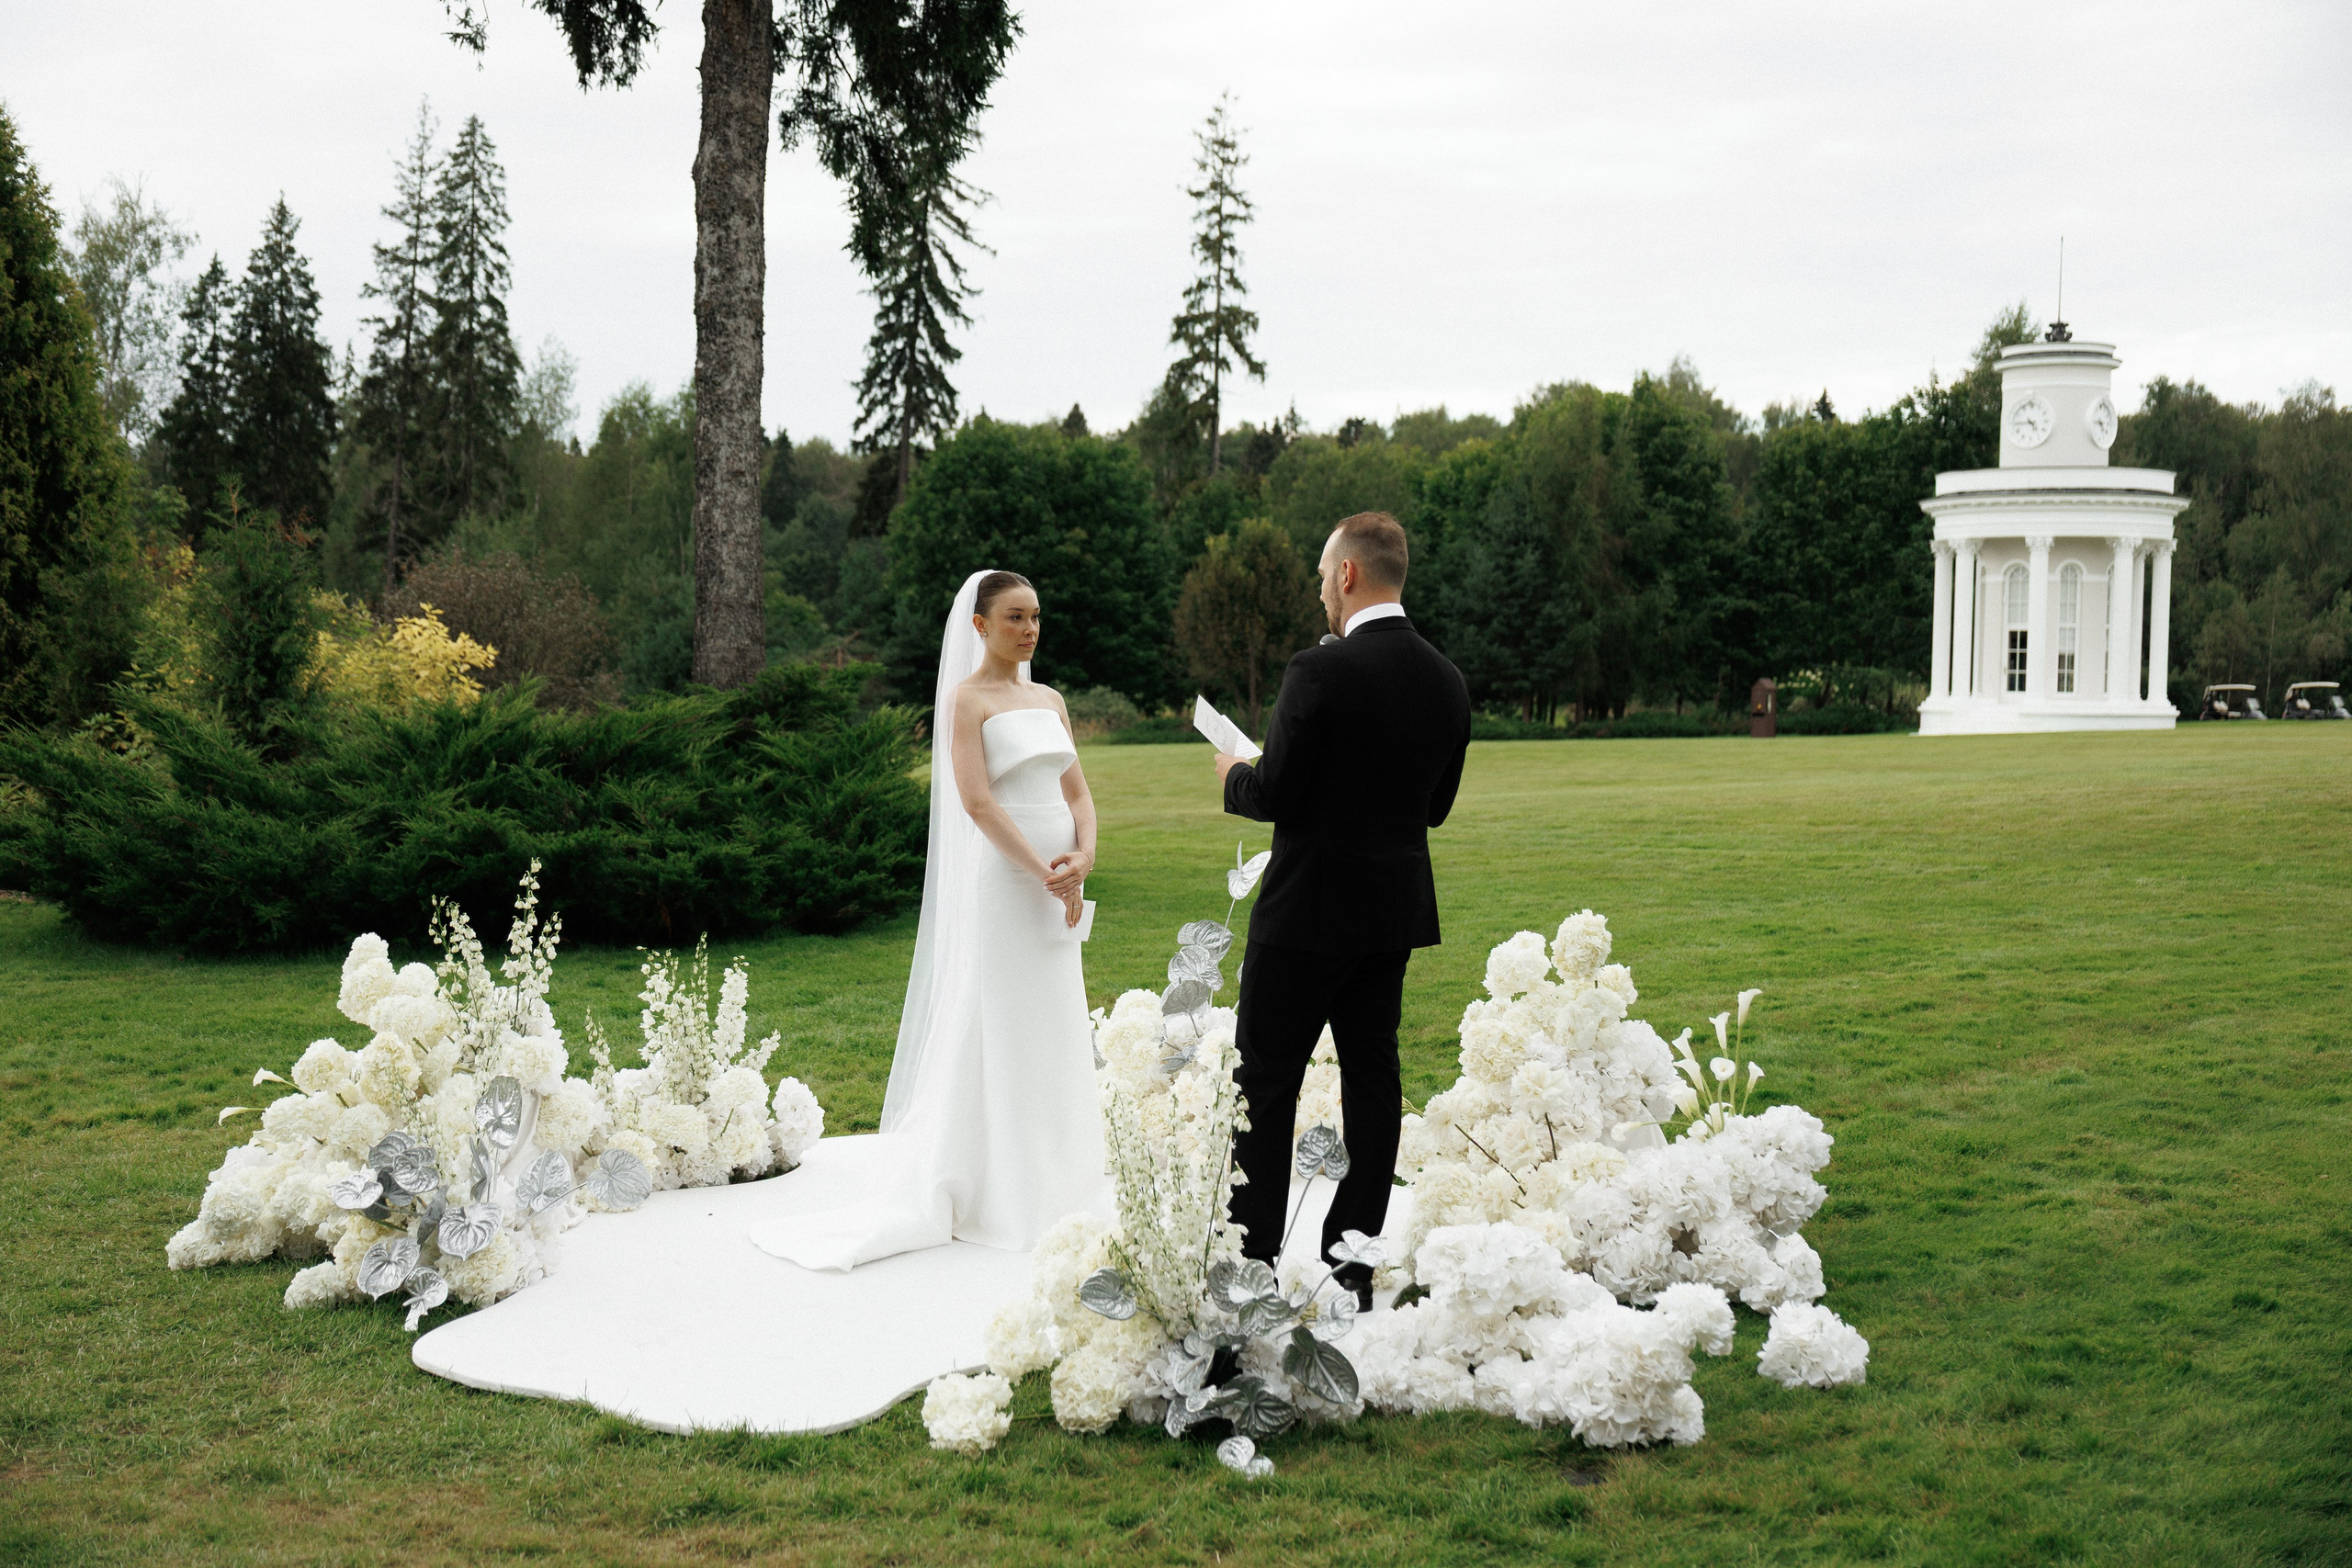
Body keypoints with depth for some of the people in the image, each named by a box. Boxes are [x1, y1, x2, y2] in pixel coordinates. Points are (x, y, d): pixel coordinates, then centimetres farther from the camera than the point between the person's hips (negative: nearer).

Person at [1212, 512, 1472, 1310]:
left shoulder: (1321, 670, -17)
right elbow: (1435, 805, 11)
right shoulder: (1446, 680, 5)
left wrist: (1234, 775, 4)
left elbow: (1274, 796, -16)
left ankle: (1252, 1258, 4)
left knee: (1265, 1082, 2)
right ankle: (1353, 1261, 15)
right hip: (1396, 910, 7)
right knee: (1372, 1080, 11)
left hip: (1308, 912, -7)